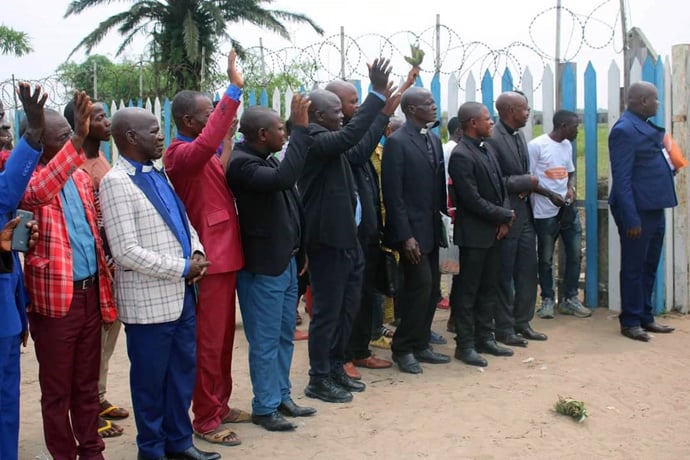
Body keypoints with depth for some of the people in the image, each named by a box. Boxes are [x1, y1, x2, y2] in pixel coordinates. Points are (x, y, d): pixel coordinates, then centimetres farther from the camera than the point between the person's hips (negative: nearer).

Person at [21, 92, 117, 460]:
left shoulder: (80, 176, 11)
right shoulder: (28, 178, -10)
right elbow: (39, 191, -36)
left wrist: (103, 285, 13)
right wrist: (79, 140, -44)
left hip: (90, 292, 6)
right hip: (55, 298, -6)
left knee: (87, 383, 17)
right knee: (57, 390, 8)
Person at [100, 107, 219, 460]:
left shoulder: (158, 174, 10)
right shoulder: (116, 182, -15)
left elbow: (183, 220, 18)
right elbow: (126, 252, -21)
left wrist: (196, 252, -2)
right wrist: (183, 268, -16)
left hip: (181, 294, 8)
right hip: (148, 302, -8)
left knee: (183, 372, 16)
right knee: (150, 379, 9)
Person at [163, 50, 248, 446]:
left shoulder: (206, 155, 17)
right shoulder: (181, 153, -15)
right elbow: (205, 144, -37)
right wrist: (234, 90, -36)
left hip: (226, 254, 10)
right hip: (209, 259, -10)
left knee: (225, 336, 17)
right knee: (209, 340, -1)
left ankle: (220, 405, 29)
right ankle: (205, 418, 10)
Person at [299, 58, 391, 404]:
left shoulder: (325, 142, 15)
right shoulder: (313, 141, -18)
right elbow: (351, 135, -33)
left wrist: (383, 104, 20)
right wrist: (377, 94, -32)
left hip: (344, 238, 11)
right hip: (328, 240, -11)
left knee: (346, 308, 18)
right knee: (327, 312, 0)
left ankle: (336, 369, 30)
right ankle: (319, 380, 12)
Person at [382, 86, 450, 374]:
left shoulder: (434, 140, 13)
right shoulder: (397, 142, -11)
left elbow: (438, 185, 14)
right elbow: (393, 193, -15)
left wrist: (442, 219, 5)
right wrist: (404, 236, -19)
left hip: (431, 229, 8)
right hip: (412, 230, -8)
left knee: (431, 288, 11)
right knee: (420, 285, -7)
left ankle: (420, 344, 24)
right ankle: (403, 348, 9)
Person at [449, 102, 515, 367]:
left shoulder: (488, 148, 11)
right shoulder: (461, 156, -16)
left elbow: (500, 186, 13)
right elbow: (473, 200, -20)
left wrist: (505, 220, -1)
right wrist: (505, 215, -10)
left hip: (495, 231, 8)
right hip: (474, 234, -8)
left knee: (489, 288, 14)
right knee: (467, 291, 2)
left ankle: (484, 338, 25)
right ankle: (465, 345, 11)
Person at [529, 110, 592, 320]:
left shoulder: (567, 145, 11)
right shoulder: (536, 145, -11)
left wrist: (571, 188, -1)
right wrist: (550, 195, -19)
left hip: (568, 209, 6)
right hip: (545, 212, -6)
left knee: (575, 254, 6)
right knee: (546, 258, 4)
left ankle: (570, 299, 19)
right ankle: (547, 300, 18)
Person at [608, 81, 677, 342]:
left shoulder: (646, 127, 13)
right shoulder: (625, 130, -15)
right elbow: (621, 178, -19)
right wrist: (631, 218, -22)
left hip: (654, 208, 9)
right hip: (637, 211, -9)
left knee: (649, 267, 16)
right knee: (634, 267, 1)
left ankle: (645, 317, 27)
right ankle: (630, 322, 12)